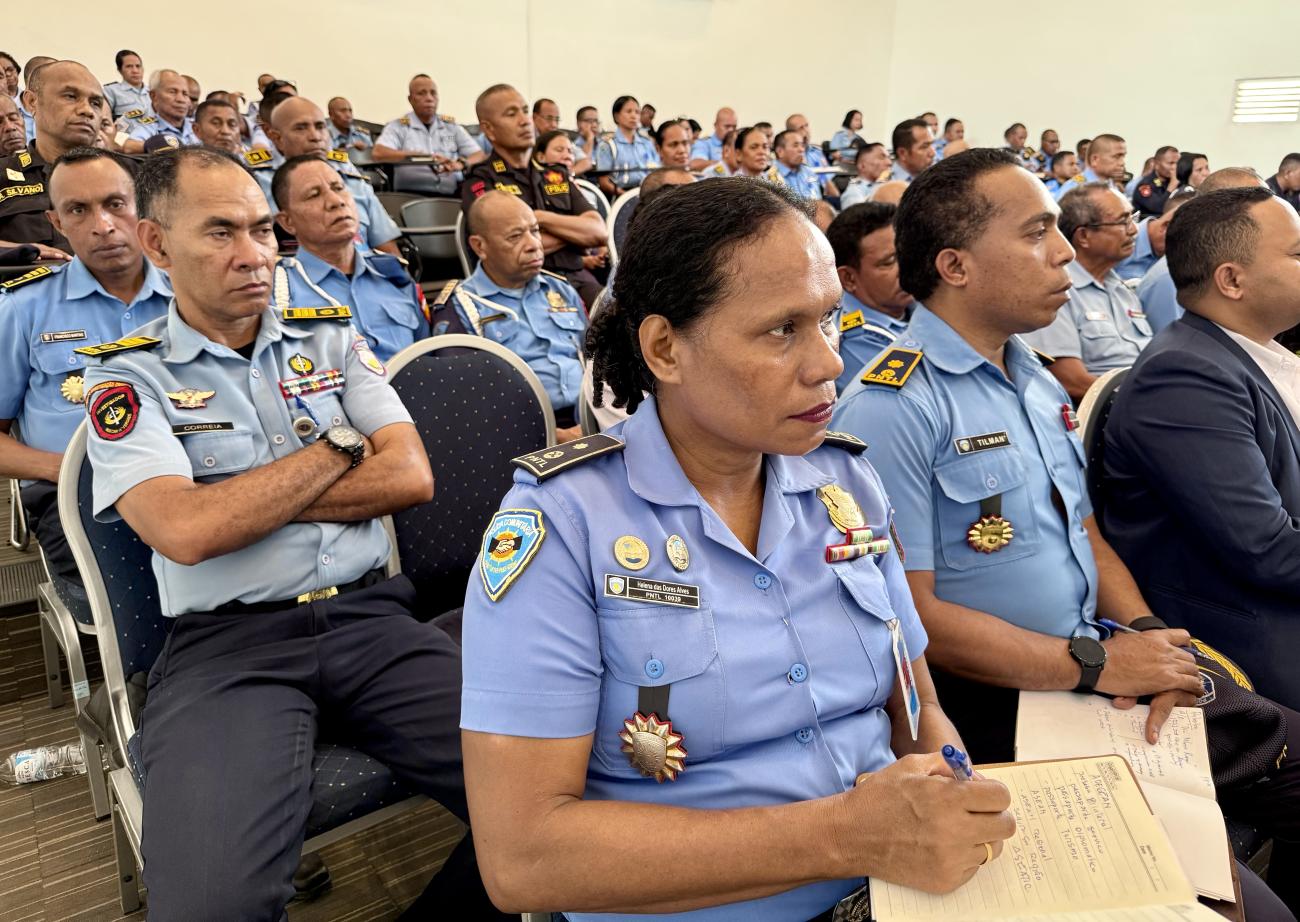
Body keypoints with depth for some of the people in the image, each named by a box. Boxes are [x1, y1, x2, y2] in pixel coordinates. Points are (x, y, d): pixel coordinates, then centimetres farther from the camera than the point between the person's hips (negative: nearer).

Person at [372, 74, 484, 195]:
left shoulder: (452, 126, 18)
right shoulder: (397, 127, 9)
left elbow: (480, 156, 11)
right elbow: (378, 153, -8)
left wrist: (460, 164, -13)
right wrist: (424, 156, -16)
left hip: (451, 196, 3)